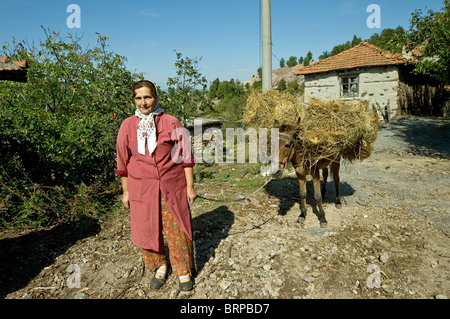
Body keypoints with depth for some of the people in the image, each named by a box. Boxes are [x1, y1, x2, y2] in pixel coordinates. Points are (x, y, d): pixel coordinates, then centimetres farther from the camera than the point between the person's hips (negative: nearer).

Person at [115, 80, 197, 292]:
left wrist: (190, 186, -1)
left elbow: (185, 156, 0)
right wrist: (125, 191, 10)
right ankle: (160, 267, 34)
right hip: (141, 189, 2)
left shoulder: (171, 123, -3)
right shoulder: (127, 126, 2)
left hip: (172, 188, -2)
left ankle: (184, 271, 25)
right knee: (148, 230, 10)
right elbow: (123, 161, 9)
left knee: (177, 231, 4)